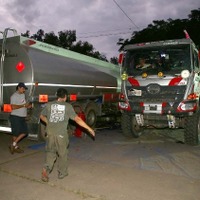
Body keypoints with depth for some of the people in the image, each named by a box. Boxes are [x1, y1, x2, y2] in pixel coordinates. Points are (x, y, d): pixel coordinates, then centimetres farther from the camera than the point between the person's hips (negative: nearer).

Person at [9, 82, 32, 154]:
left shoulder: (23, 95, 14)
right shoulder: (14, 96, -12)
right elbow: (13, 107, -22)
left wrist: (28, 105, 4)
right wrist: (23, 105, -20)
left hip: (22, 117, 8)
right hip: (15, 117, -8)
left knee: (24, 132, 9)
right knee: (16, 133, 1)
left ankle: (13, 144, 19)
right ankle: (15, 146, 18)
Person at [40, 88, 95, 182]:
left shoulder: (49, 105, 5)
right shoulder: (68, 106, -4)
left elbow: (42, 116, 18)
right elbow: (77, 119, -6)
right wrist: (89, 128, -1)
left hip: (50, 133, 3)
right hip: (61, 134, -2)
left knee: (50, 152, 18)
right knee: (62, 153, 15)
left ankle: (46, 169, -1)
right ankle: (62, 173, 27)